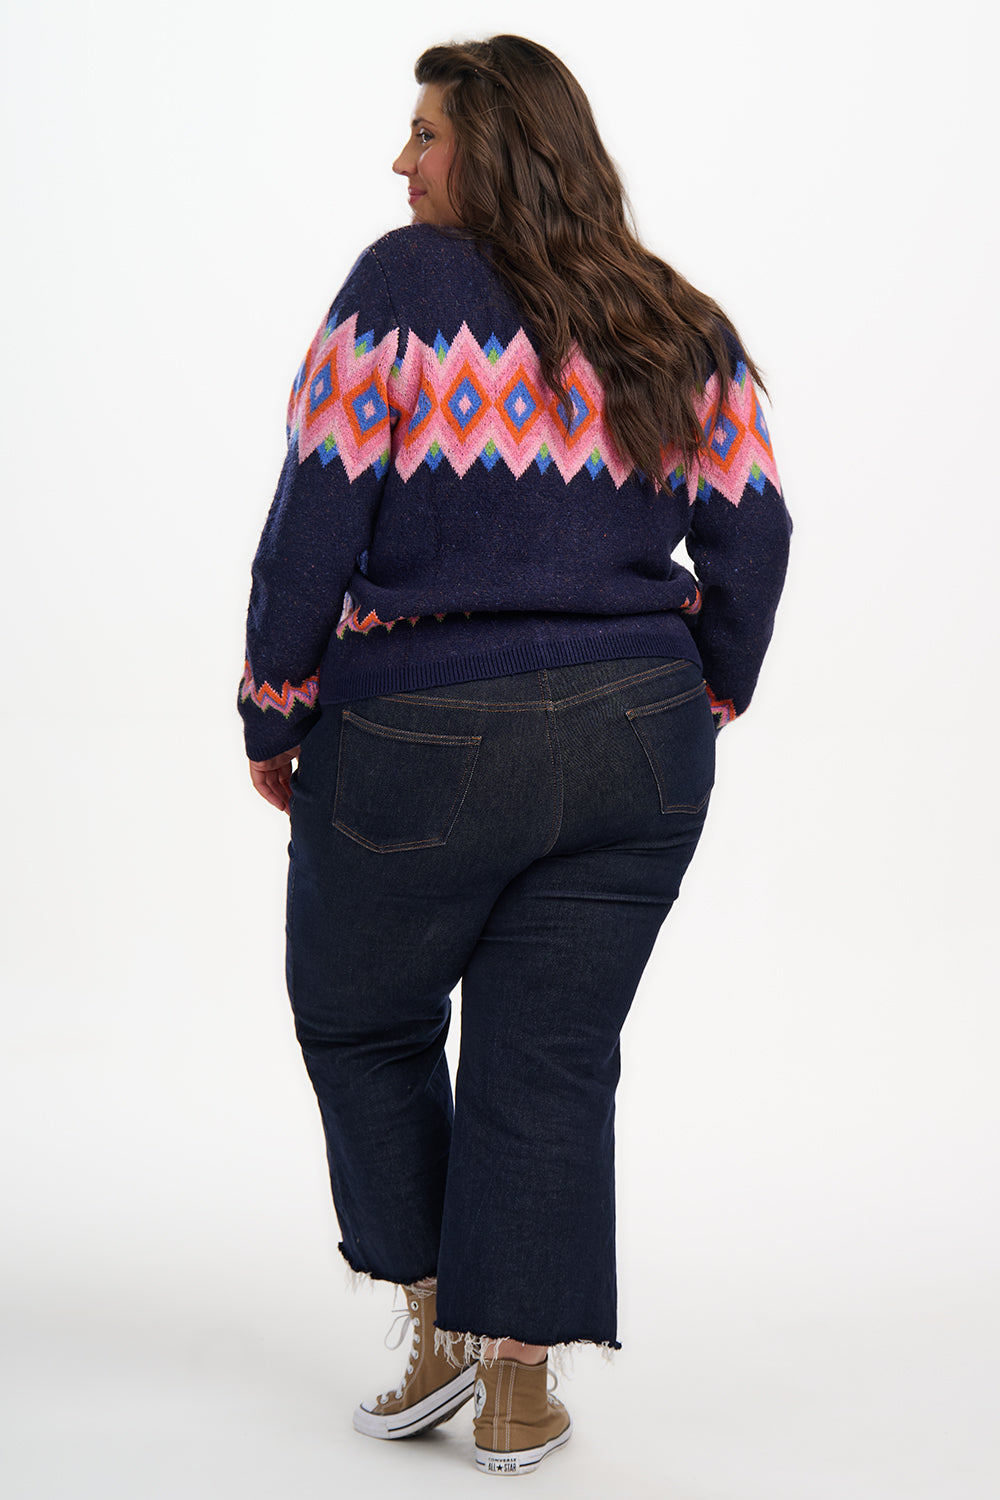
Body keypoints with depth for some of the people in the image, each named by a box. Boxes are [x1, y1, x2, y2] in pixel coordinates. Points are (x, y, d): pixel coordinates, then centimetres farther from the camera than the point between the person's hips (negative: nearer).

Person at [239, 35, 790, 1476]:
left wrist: (275, 722, 0)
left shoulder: (404, 285, -9)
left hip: (419, 747, -4)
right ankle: (520, 1387, 17)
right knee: (551, 1059, 11)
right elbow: (751, 543, 4)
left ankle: (444, 1318, 23)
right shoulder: (682, 328, 5)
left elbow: (315, 522, -11)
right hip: (637, 749, 4)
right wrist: (692, 713, 16)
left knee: (360, 1023, 19)